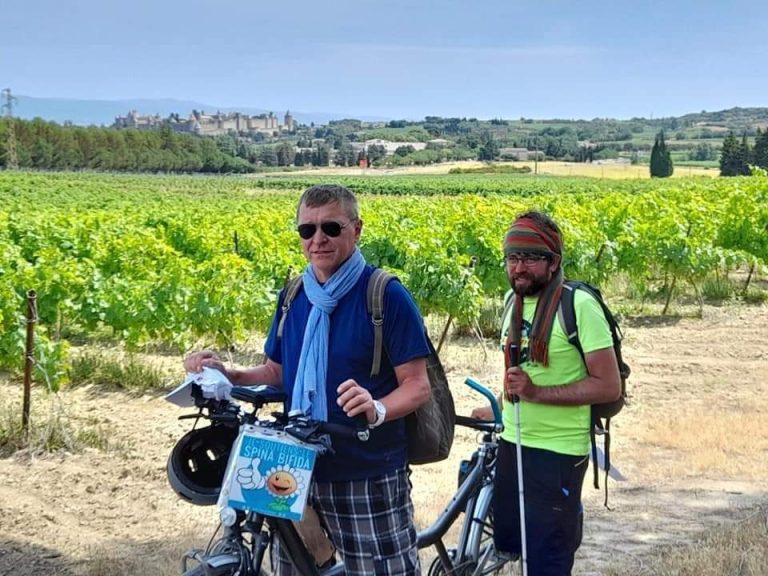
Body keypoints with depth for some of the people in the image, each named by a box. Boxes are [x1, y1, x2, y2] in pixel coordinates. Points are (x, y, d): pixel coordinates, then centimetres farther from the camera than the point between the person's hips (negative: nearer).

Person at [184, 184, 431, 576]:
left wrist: (378, 409, -32)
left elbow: (418, 386, -12)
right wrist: (226, 376, -2)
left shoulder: (388, 296, -11)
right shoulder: (293, 296, 8)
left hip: (368, 478, -5)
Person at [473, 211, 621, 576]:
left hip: (557, 451, -7)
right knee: (508, 543, 17)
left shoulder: (579, 305, -17)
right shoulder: (513, 299, 5)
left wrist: (537, 393, -24)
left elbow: (609, 386, -20)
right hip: (511, 444, 7)